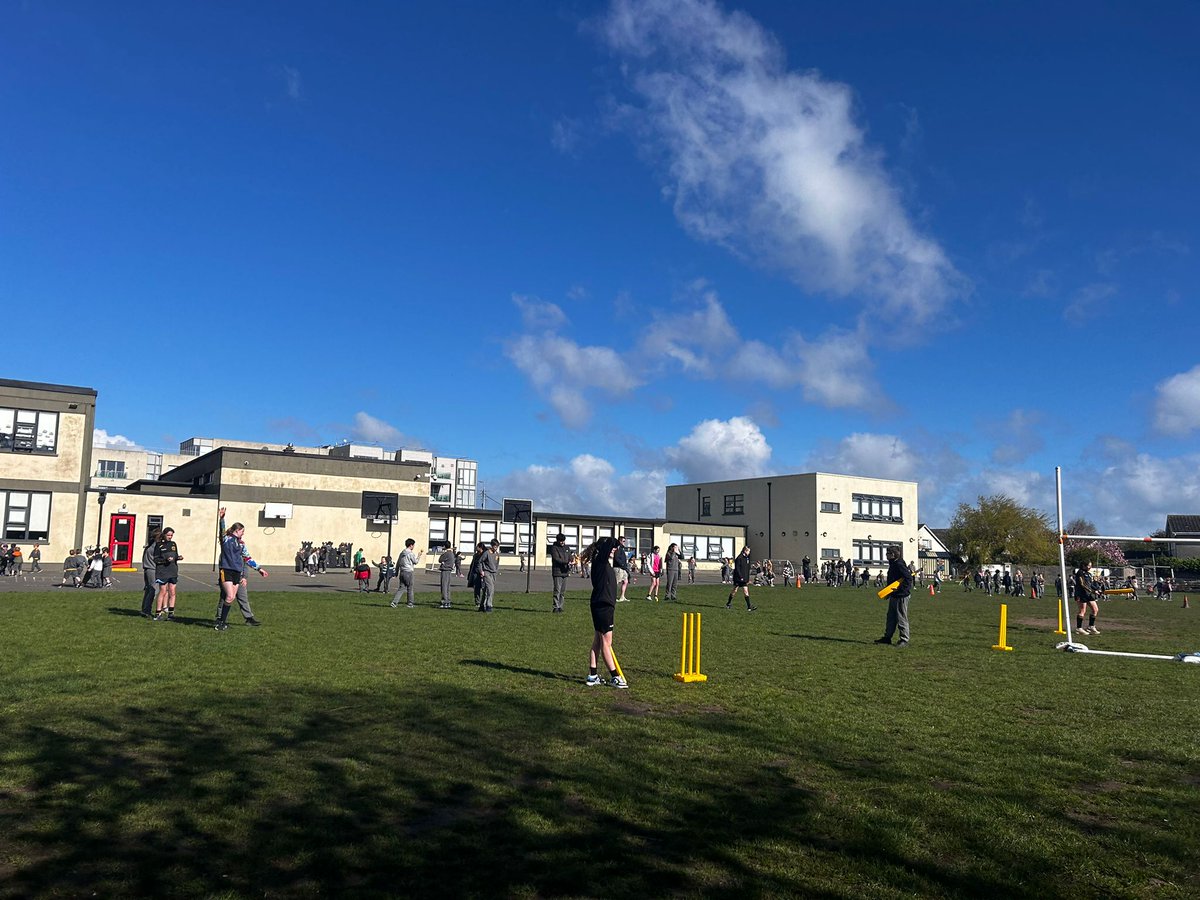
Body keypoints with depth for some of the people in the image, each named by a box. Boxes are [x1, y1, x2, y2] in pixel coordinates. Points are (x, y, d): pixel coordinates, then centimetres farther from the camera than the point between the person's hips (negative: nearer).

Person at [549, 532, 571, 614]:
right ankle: (556, 607, -7)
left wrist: (569, 567, -4)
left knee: (562, 590, 8)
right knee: (557, 590, -10)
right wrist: (566, 563, -24)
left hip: (565, 572, 6)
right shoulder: (554, 548, -3)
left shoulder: (567, 548, 15)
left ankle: (560, 606, 14)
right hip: (557, 572, -6)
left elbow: (570, 558, 16)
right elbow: (556, 559, -13)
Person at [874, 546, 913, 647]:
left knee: (901, 619, -2)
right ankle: (887, 637, 26)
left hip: (901, 597, -10)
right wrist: (889, 593, 16)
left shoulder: (899, 564, -18)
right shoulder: (893, 564, 13)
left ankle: (904, 640, 6)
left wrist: (899, 589, -25)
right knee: (891, 617, 17)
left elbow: (909, 578, -25)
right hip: (894, 596, 10)